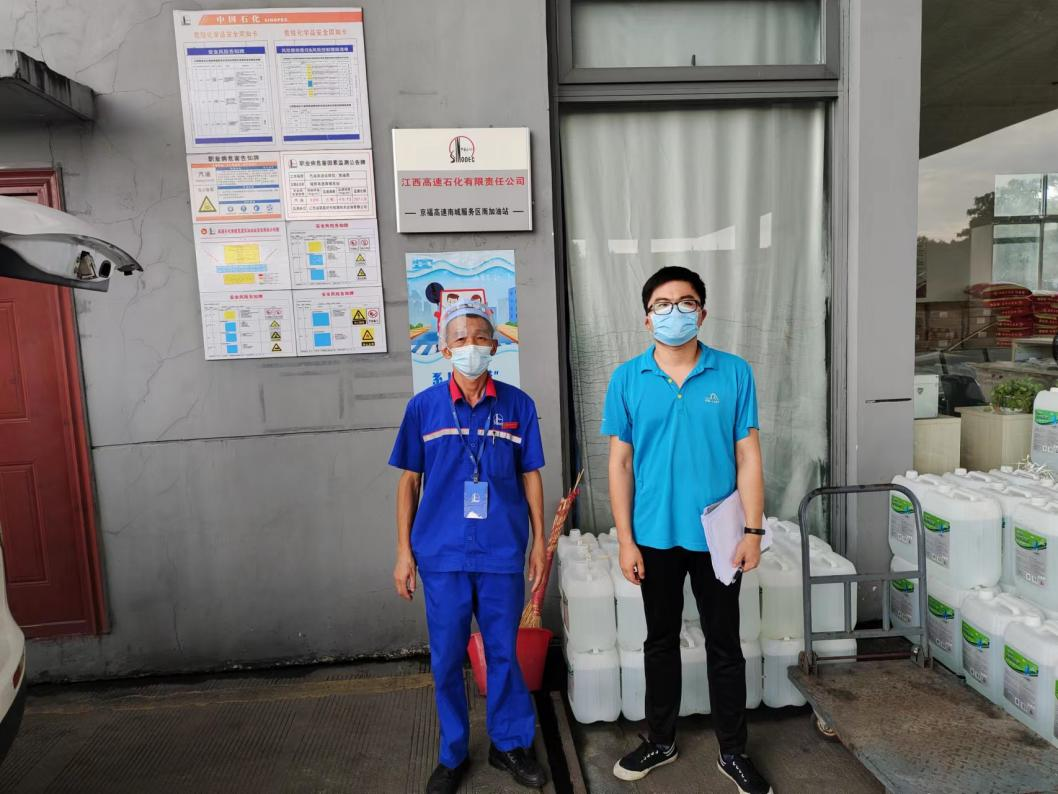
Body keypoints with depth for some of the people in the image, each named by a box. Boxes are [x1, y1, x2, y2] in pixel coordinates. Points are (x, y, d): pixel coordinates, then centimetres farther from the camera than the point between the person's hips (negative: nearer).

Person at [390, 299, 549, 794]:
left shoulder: (517, 405, -2)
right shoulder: (423, 407, -2)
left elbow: (530, 475, 4)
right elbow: (409, 480, 3)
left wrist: (539, 541, 4)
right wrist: (404, 551, 2)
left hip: (502, 553, 0)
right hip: (442, 554, 0)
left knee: (503, 653, 13)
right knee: (446, 659, 12)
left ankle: (510, 744, 35)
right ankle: (452, 754, 33)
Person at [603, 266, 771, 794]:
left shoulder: (734, 373, -5)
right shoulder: (627, 379, -4)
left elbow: (748, 457, -2)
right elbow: (620, 463, -3)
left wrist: (753, 531, -5)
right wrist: (625, 539, -5)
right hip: (655, 536, 1)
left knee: (725, 646, 13)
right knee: (660, 641, 17)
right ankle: (661, 741, 36)